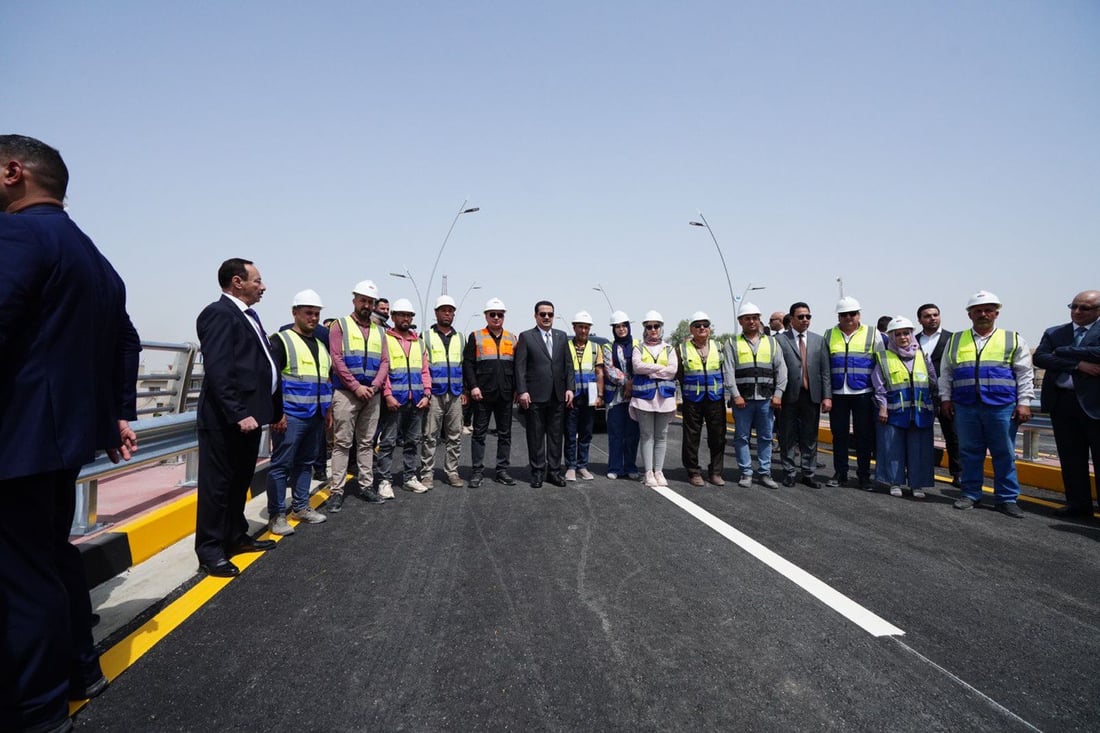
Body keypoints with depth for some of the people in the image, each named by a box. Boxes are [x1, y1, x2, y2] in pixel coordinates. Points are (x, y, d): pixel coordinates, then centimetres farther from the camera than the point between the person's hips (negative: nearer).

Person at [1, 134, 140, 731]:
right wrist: (120, 412, 18)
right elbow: (126, 342, 18)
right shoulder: (95, 258, 17)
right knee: (54, 554, 20)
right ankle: (78, 671, 33)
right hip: (64, 430, 9)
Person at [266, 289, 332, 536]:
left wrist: (328, 408, 18)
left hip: (316, 416, 7)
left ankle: (300, 507, 27)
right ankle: (276, 515, 6)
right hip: (290, 416, -7)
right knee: (281, 464, -3)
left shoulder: (320, 344, 17)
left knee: (306, 463, 15)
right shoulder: (281, 340, -6)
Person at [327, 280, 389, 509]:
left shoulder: (379, 330, 14)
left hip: (372, 394, 5)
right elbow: (337, 360, -8)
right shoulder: (340, 326, 0)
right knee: (342, 443, -3)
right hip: (346, 393, -4)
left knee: (367, 443, 10)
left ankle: (367, 485, 17)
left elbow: (384, 362, 8)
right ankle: (337, 490, 1)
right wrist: (356, 387, -15)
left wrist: (374, 386, -8)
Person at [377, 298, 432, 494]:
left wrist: (427, 394, 3)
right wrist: (387, 395, -16)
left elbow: (425, 370, 14)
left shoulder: (418, 341, 15)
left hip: (417, 400, 5)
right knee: (388, 441, -2)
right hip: (394, 399, -5)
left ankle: (410, 478, 21)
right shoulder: (385, 339, -1)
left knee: (413, 441, 11)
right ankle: (385, 480, 6)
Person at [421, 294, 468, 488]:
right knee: (430, 436, -2)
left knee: (455, 436, 6)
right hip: (433, 394, -3)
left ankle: (452, 472, 15)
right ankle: (427, 474, 6)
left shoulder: (460, 338, 15)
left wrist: (465, 391, 9)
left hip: (455, 394, 4)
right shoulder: (426, 336, 3)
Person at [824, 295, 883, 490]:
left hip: (863, 393, -1)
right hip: (837, 394, 2)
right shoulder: (829, 335, 9)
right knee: (839, 434, 7)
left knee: (864, 436, 4)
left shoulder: (873, 334, 4)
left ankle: (864, 475, 14)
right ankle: (840, 474, 17)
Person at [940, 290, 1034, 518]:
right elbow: (946, 372, 14)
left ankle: (1007, 499, 13)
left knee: (1004, 454, 4)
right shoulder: (956, 341, 11)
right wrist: (946, 398, 7)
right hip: (965, 407, 2)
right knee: (969, 452, 7)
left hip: (1002, 407, -1)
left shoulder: (1013, 340, 6)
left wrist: (1024, 403, -3)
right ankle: (971, 494, 17)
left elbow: (1024, 374, 4)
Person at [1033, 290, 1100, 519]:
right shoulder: (1053, 333, 12)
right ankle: (1078, 504, 17)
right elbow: (1039, 358, -3)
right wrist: (1077, 365, -13)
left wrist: (1062, 351, -6)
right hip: (1061, 402, 4)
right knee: (1070, 458, 9)